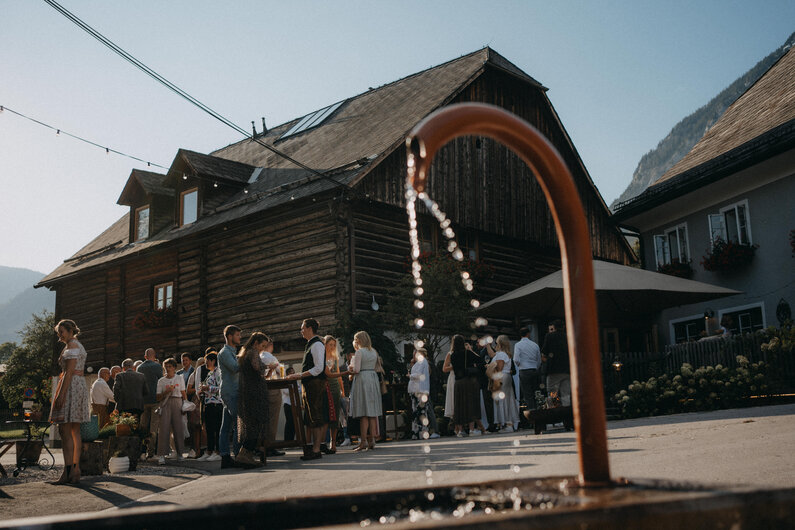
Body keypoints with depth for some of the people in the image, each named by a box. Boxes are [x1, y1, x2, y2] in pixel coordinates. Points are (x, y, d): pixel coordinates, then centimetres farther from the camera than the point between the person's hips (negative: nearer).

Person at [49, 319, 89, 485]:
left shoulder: (72, 345, -9)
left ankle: (67, 472, -12)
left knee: (65, 431, -10)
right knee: (75, 431, 8)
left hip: (71, 386, -10)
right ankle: (75, 471, 8)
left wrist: (61, 394, -21)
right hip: (81, 384, 10)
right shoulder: (78, 345, 21)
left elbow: (69, 372, -17)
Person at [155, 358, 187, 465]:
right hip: (165, 404, -1)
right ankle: (161, 455, -12)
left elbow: (183, 394, 12)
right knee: (164, 428, -10)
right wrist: (166, 391, -11)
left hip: (177, 404, 1)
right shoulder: (161, 381, 8)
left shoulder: (180, 378, 11)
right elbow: (158, 398, 4)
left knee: (178, 428, 1)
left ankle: (179, 453, 12)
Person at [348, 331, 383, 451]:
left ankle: (363, 441, -7)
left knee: (363, 414, -6)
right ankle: (372, 440, 8)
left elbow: (357, 369, -15)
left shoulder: (359, 352, -8)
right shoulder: (374, 352, 12)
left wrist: (351, 369, 8)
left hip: (362, 379, -6)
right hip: (373, 379, 6)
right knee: (373, 412, 7)